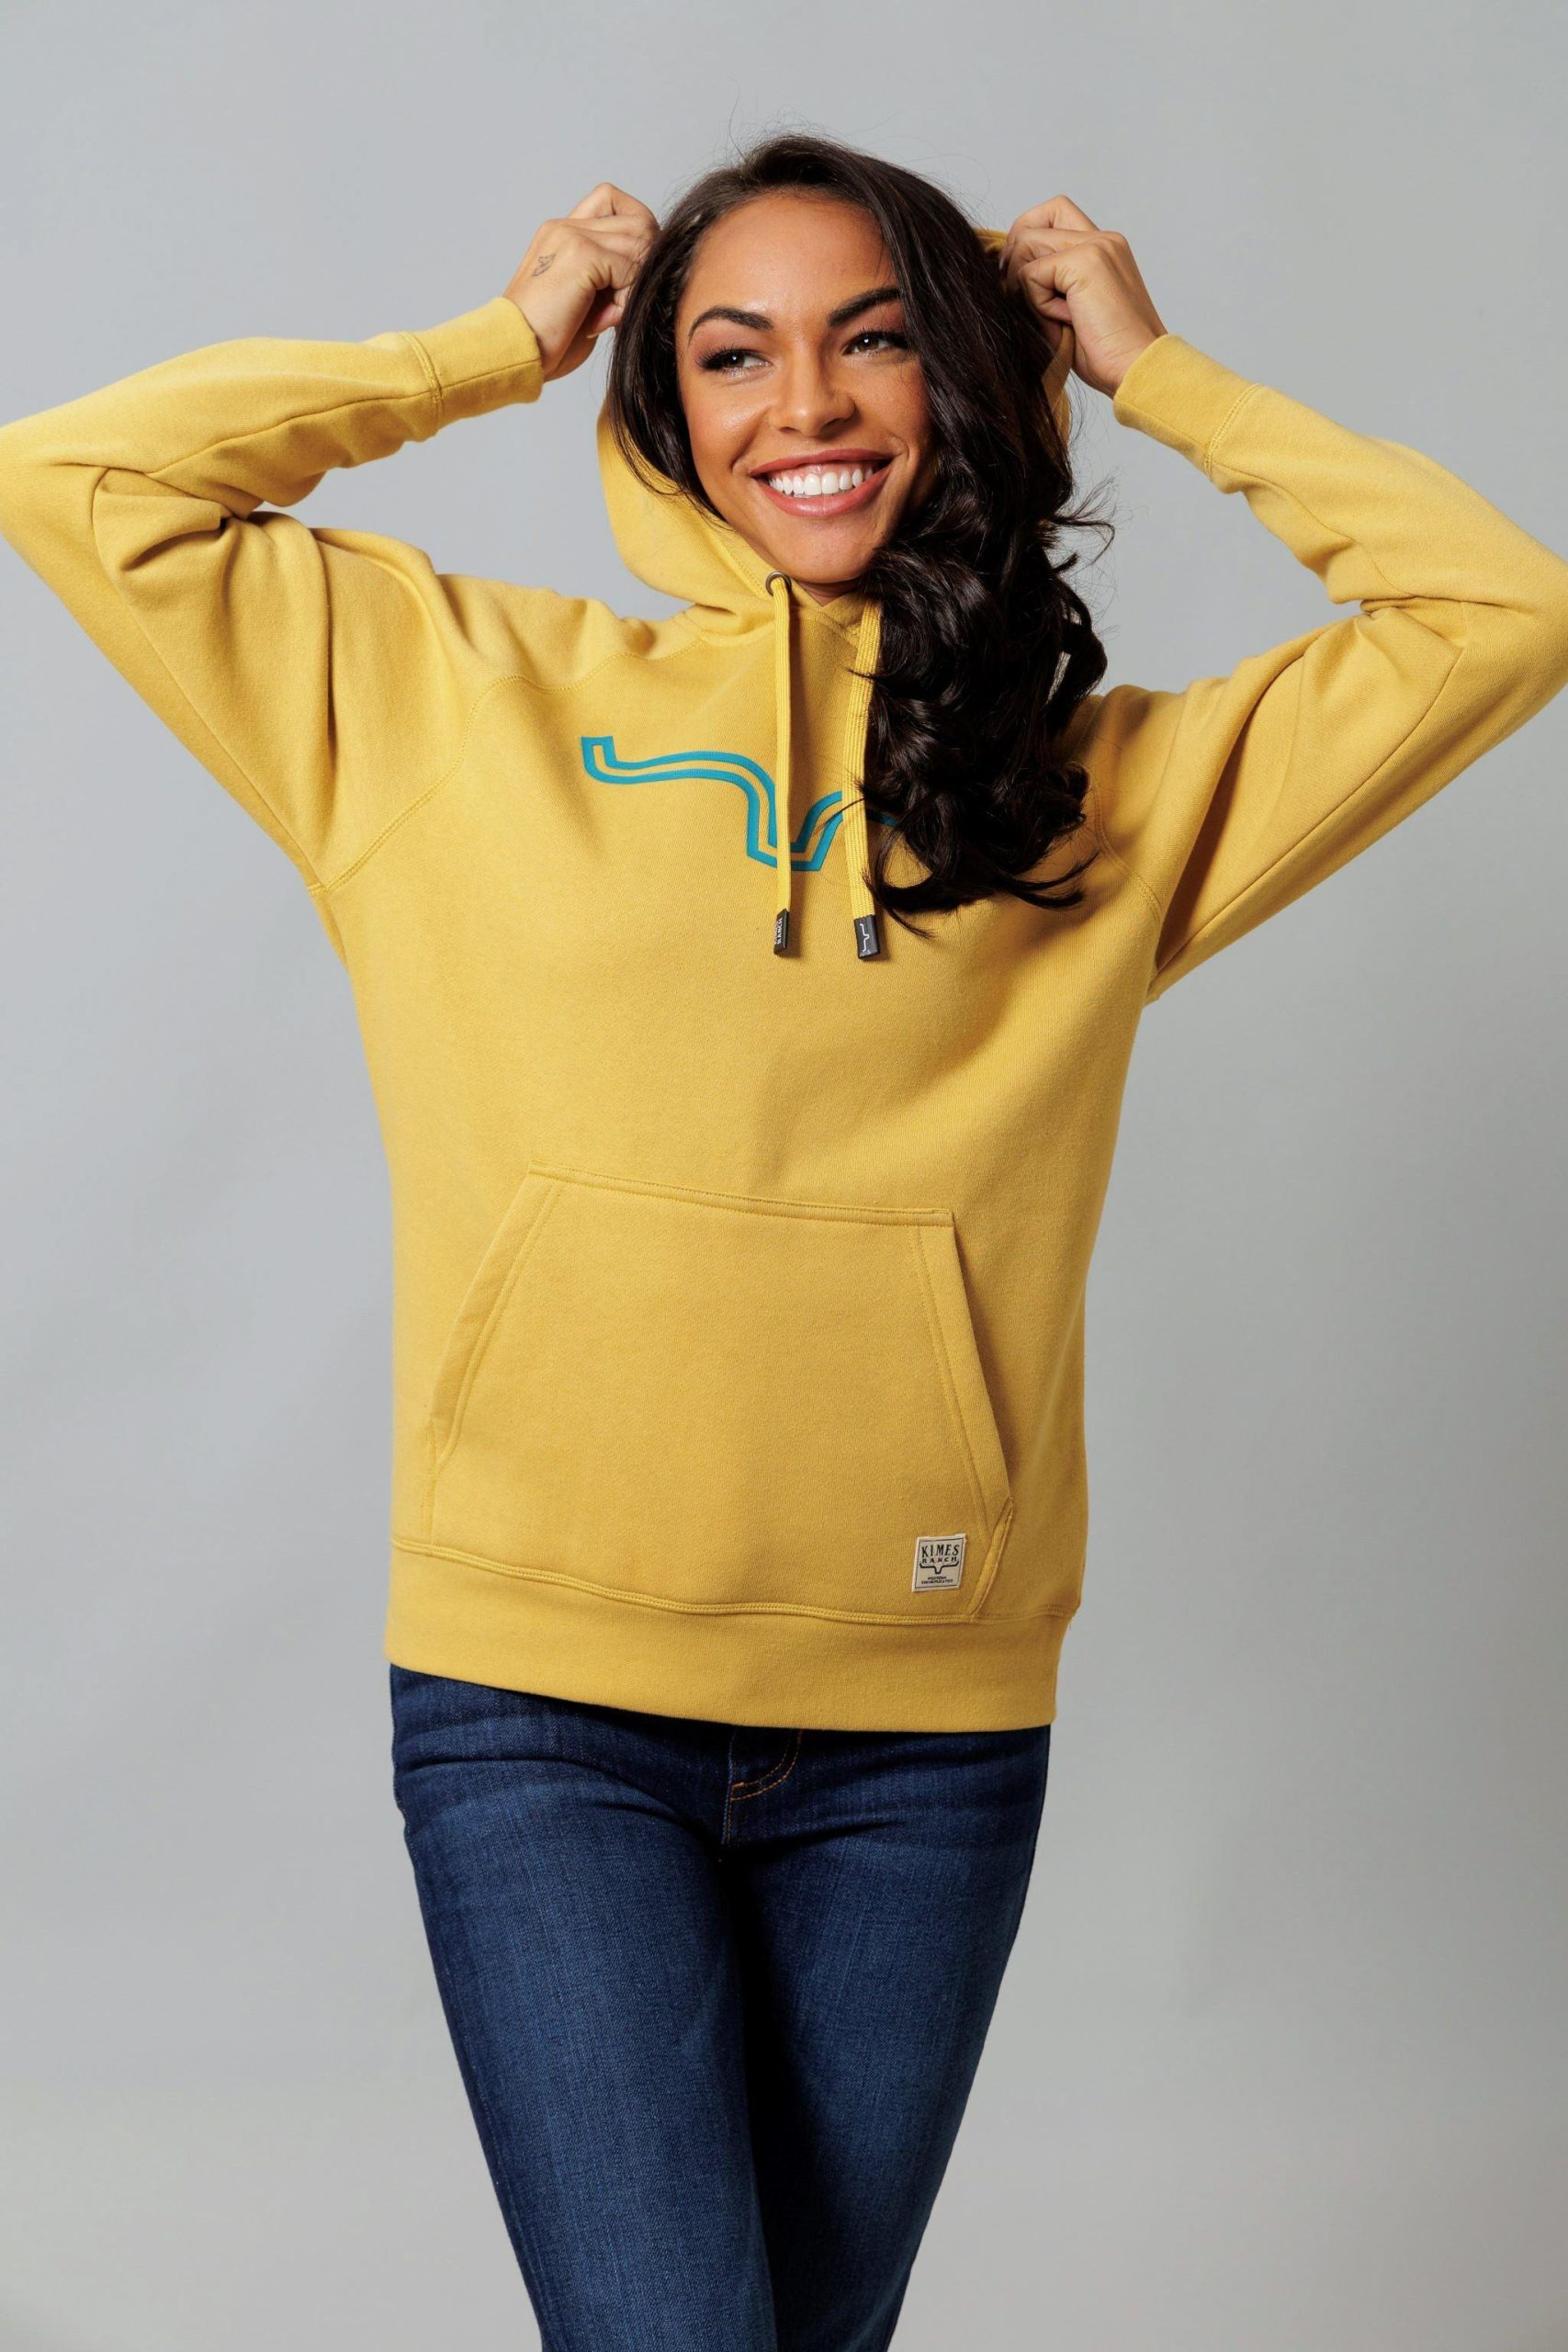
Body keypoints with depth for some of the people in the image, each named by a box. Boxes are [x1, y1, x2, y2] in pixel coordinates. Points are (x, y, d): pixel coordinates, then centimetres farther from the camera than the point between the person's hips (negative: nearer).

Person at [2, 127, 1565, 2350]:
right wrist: (500, 348, 8)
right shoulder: (454, 695, 6)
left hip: (930, 1734, 2)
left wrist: (1155, 373, 11)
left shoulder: (1112, 790, 9)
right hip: (545, 1701, -2)